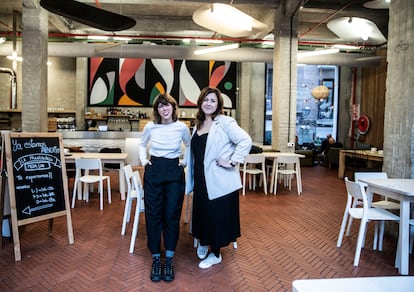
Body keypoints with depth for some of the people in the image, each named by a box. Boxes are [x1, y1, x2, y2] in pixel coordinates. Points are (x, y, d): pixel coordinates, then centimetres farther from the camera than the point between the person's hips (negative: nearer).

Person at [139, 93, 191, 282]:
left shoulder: (182, 127, -4)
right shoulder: (150, 127, -2)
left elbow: (190, 146, 15)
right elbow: (142, 145, 18)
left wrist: (185, 162, 4)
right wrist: (143, 160, 4)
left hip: (175, 172, -1)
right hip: (153, 171, 1)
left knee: (172, 216, 2)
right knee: (153, 215, 3)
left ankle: (169, 260, 16)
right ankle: (156, 259, 17)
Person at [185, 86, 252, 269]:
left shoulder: (225, 122, -11)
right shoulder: (198, 124, 11)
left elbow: (246, 141, -20)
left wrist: (232, 162, -20)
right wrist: (191, 180, 15)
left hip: (220, 181, -6)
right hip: (201, 180, 6)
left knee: (218, 216, 6)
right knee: (201, 213, 16)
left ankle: (215, 254, 24)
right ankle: (203, 242, 42)